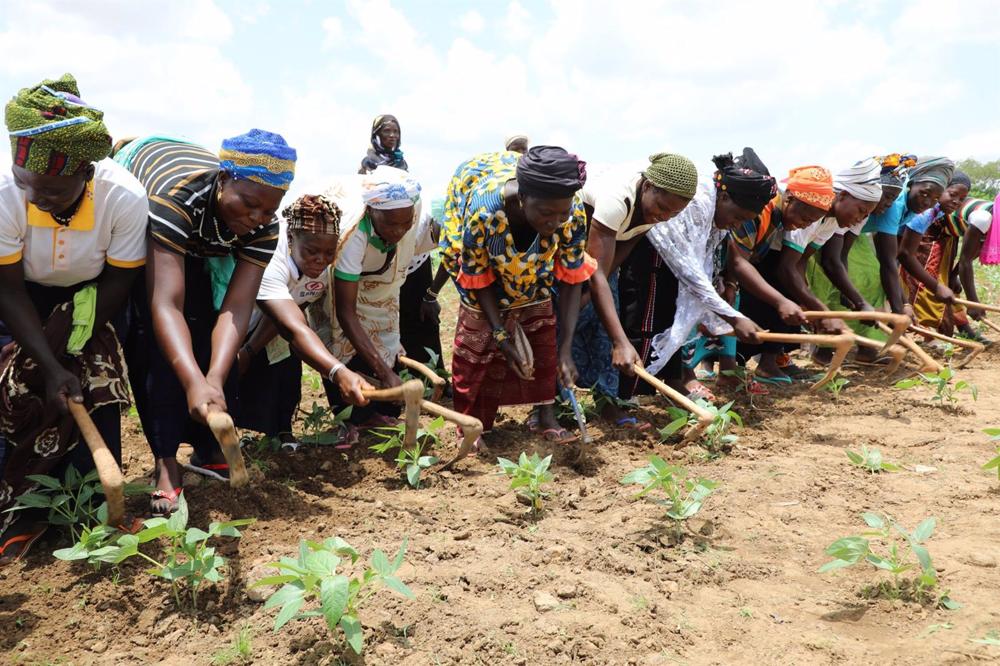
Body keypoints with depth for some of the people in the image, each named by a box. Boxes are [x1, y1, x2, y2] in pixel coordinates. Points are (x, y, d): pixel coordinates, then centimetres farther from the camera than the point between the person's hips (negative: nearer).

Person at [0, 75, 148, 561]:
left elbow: (118, 282, -18)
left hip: (91, 295, 0)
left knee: (97, 388, -11)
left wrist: (68, 355, -22)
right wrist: (50, 367, -29)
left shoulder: (125, 198, -32)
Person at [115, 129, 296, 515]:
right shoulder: (178, 197, -45)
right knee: (152, 338, -19)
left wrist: (214, 380, -51)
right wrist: (195, 383, -64)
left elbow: (237, 307, -35)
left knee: (204, 331, -7)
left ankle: (209, 449, 3)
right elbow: (165, 304, -51)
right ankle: (165, 463, -17)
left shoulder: (264, 227, -29)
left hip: (198, 247, 5)